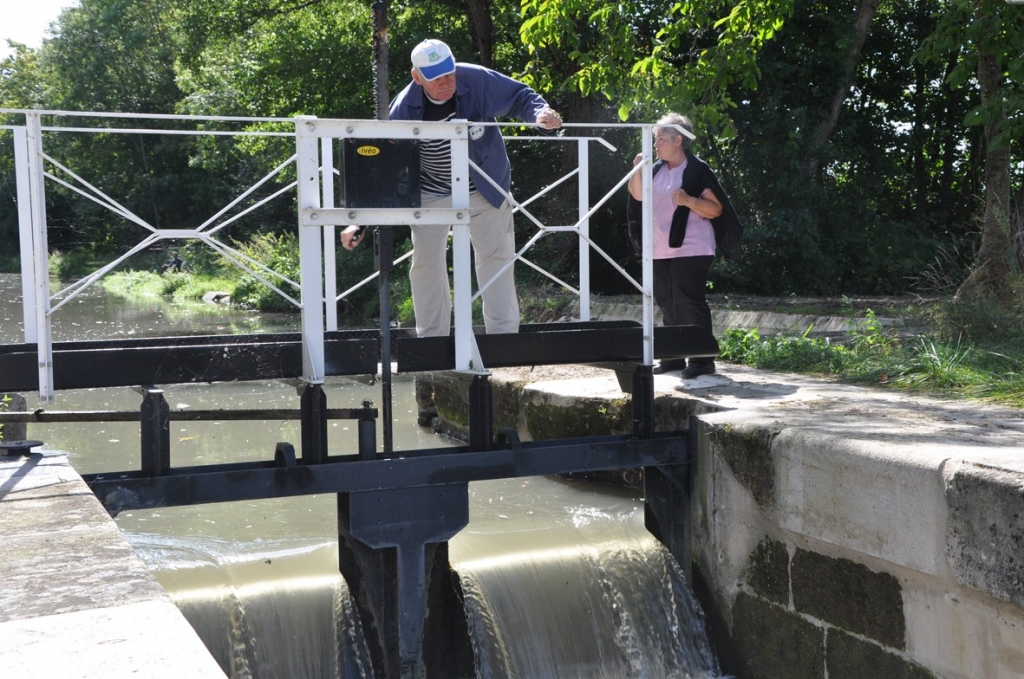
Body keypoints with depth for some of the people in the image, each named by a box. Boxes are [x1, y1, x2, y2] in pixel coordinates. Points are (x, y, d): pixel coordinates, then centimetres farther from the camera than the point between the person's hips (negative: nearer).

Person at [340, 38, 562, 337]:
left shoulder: (478, 80, -21)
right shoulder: (404, 107, -19)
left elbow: (520, 97, -8)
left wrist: (540, 113, -33)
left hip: (484, 189, 0)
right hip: (431, 193, 0)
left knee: (497, 257, 3)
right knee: (426, 265, 2)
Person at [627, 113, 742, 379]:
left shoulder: (697, 170, -8)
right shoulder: (657, 169, 12)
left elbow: (716, 209, -11)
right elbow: (637, 195, 13)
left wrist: (688, 200, -26)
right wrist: (638, 169, -2)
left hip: (690, 249, -7)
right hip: (661, 250, 8)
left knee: (690, 303, -9)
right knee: (667, 303, 11)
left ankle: (702, 359, -4)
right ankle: (674, 357, 19)